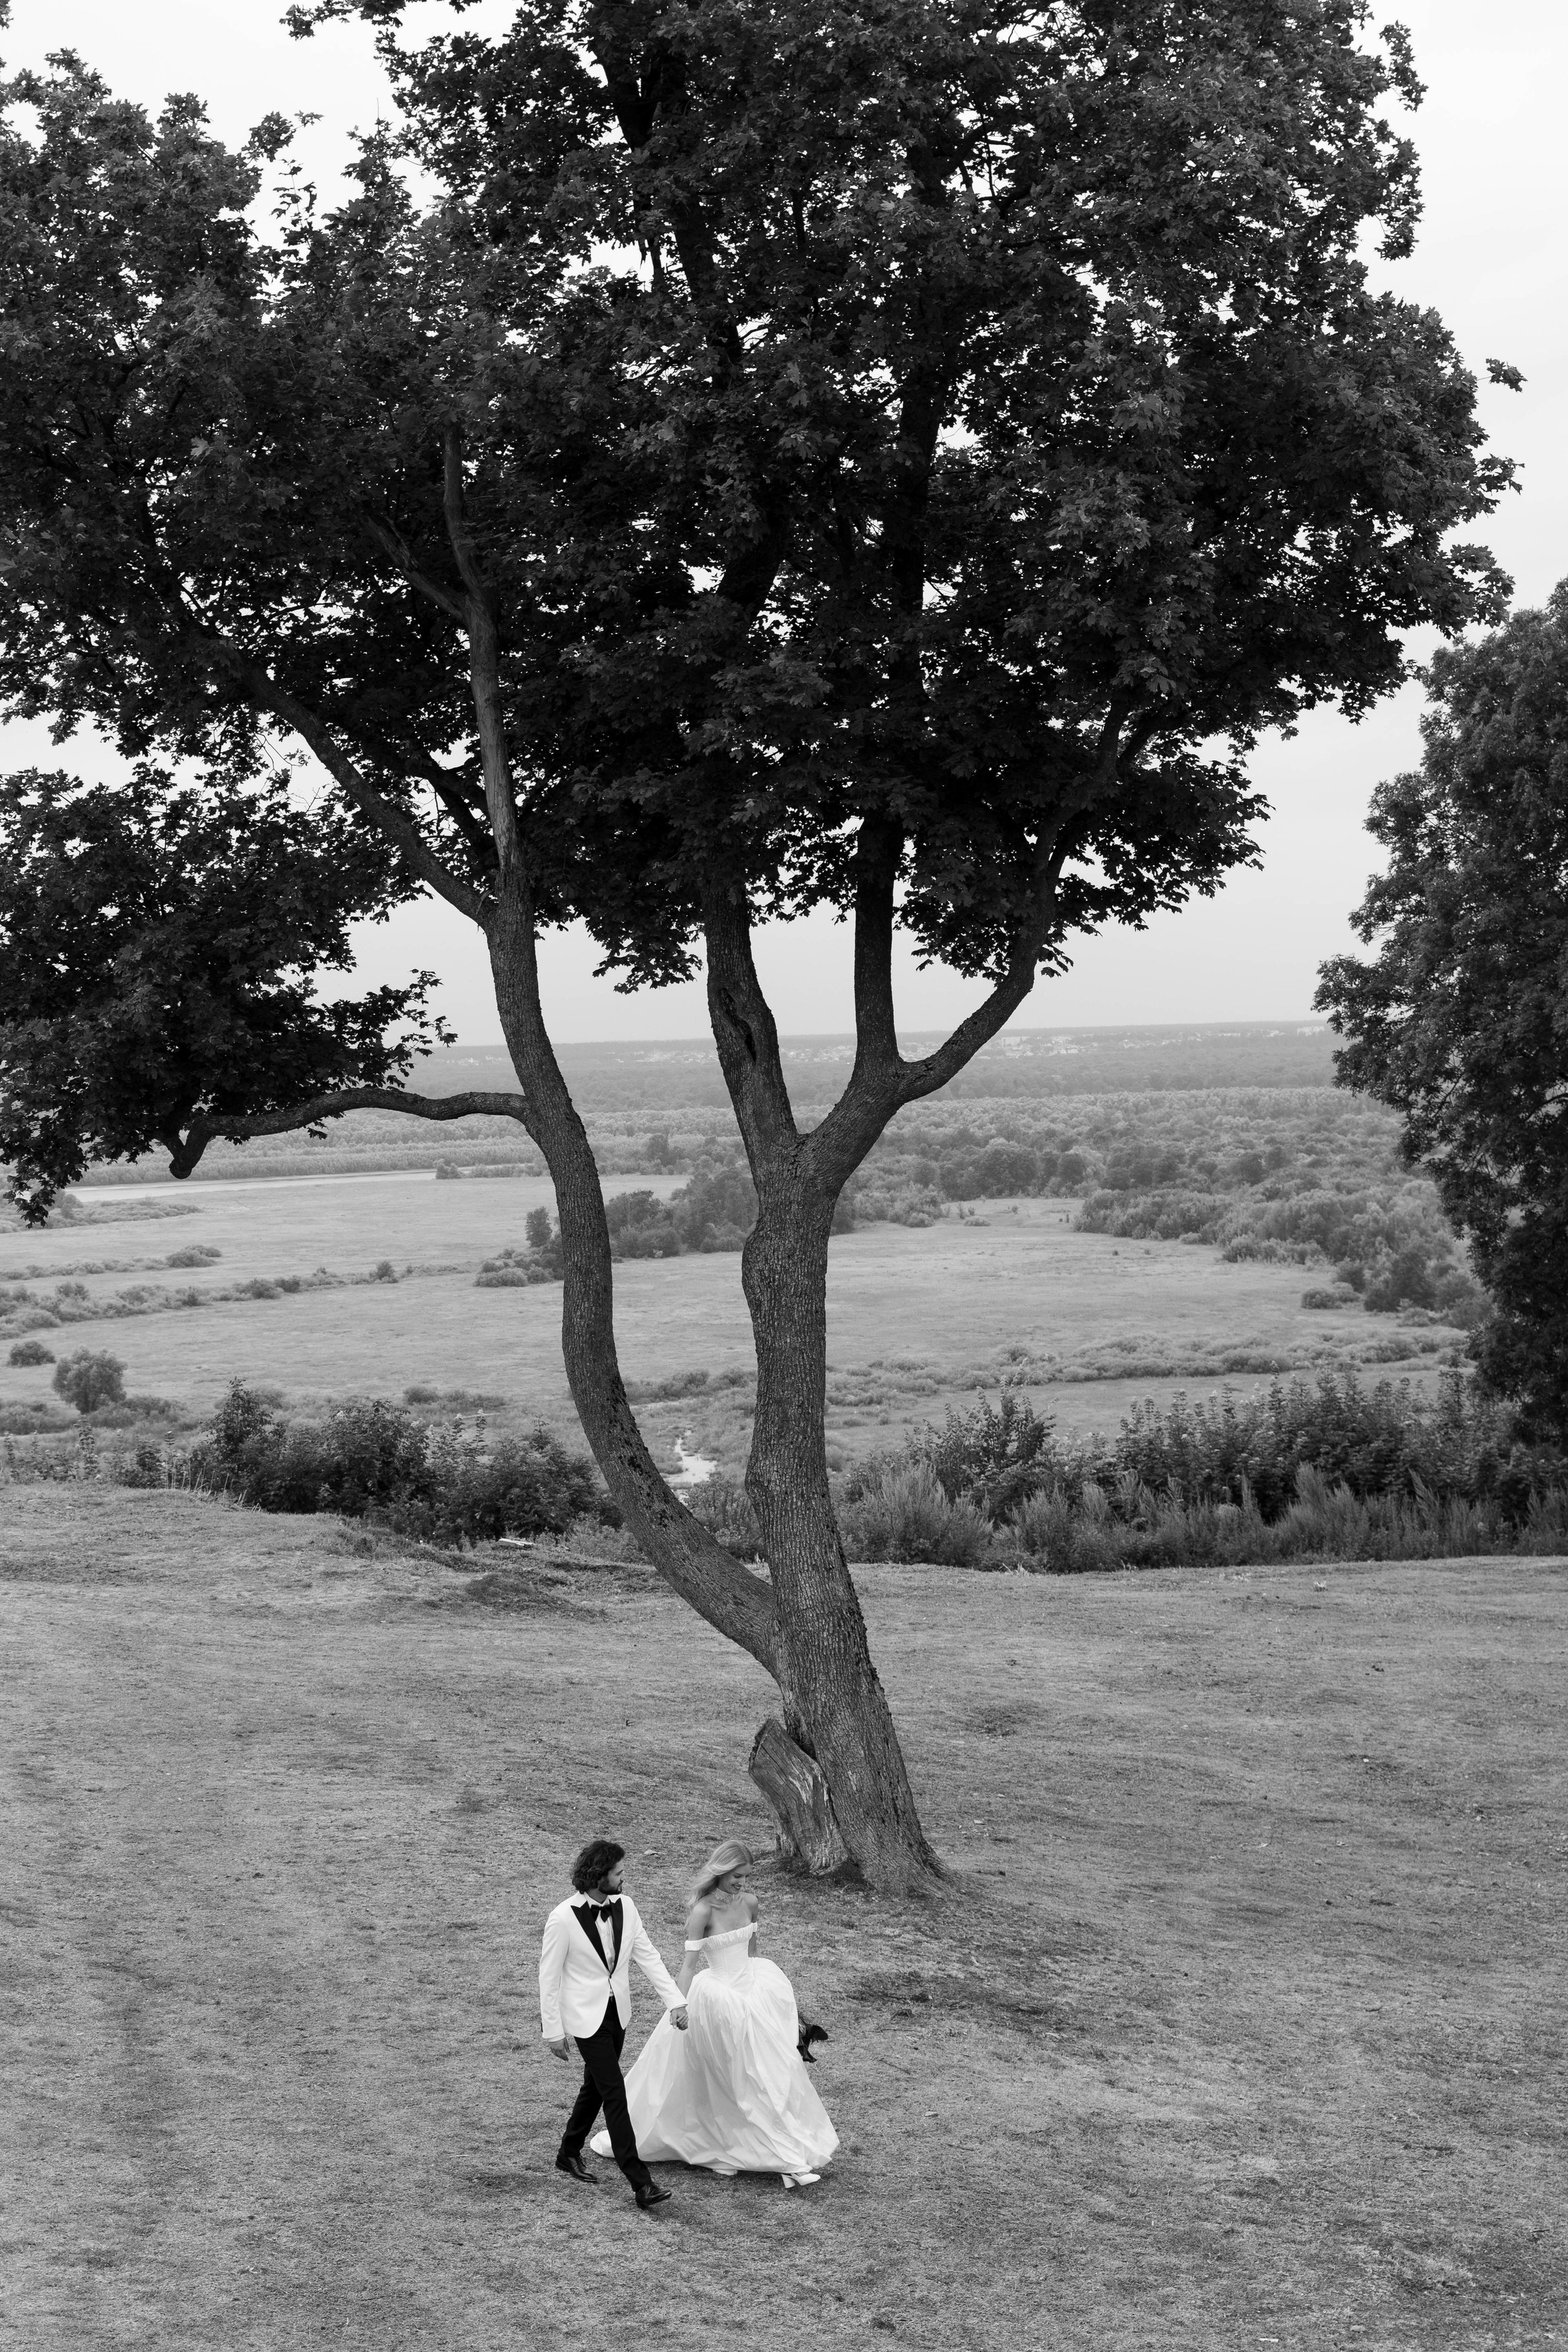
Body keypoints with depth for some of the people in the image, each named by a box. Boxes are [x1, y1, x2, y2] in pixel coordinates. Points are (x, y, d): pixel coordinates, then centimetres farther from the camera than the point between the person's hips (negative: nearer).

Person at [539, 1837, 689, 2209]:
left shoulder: (624, 1905, -4)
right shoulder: (564, 1919, -20)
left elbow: (647, 1955, 0)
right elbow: (549, 1977, -12)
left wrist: (675, 2000, -8)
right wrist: (554, 2032, -9)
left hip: (618, 2012, 6)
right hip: (587, 2016, -6)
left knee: (595, 2087, 19)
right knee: (614, 2093, -10)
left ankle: (569, 2155, 40)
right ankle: (642, 2183, -11)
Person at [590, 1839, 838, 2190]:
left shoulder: (749, 1902, 0)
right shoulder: (703, 1910, -18)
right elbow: (689, 1964, -15)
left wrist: (768, 1986, 21)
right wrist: (684, 2012, -17)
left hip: (750, 1988, 6)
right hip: (718, 1996, -6)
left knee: (772, 2072, 7)